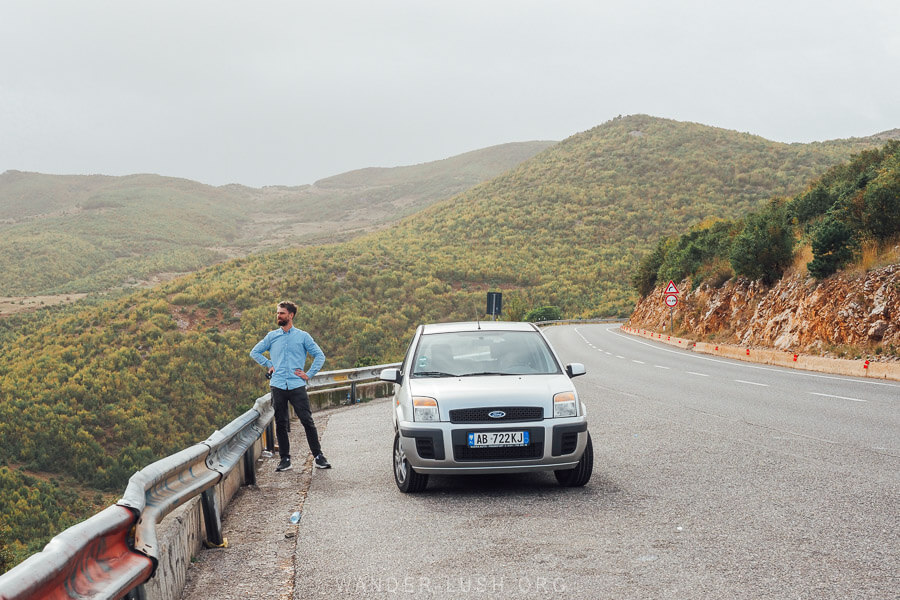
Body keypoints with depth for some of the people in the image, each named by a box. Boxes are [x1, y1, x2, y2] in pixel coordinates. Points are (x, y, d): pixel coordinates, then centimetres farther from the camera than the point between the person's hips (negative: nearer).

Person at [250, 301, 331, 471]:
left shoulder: (303, 336, 6)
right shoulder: (272, 336, 12)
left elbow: (320, 356, 8)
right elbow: (255, 352, 20)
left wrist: (309, 374, -1)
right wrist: (269, 365, 8)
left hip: (297, 386, -2)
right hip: (278, 386, 2)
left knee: (307, 421, -7)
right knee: (280, 424, 4)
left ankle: (318, 456, 1)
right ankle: (285, 459, 12)